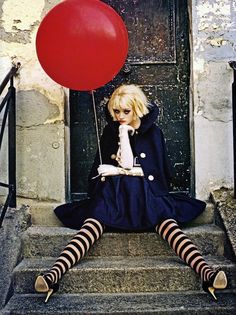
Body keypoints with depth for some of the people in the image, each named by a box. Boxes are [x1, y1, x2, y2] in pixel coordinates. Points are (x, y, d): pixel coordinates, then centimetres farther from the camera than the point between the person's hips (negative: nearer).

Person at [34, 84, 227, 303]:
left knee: (167, 224, -31)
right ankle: (55, 273, -46)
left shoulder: (152, 132, 9)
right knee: (92, 225, -29)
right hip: (113, 193, 1)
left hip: (146, 193, -1)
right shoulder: (110, 131, 15)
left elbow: (159, 172, 3)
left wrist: (119, 170, -1)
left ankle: (204, 272, -48)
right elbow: (99, 169, 14)